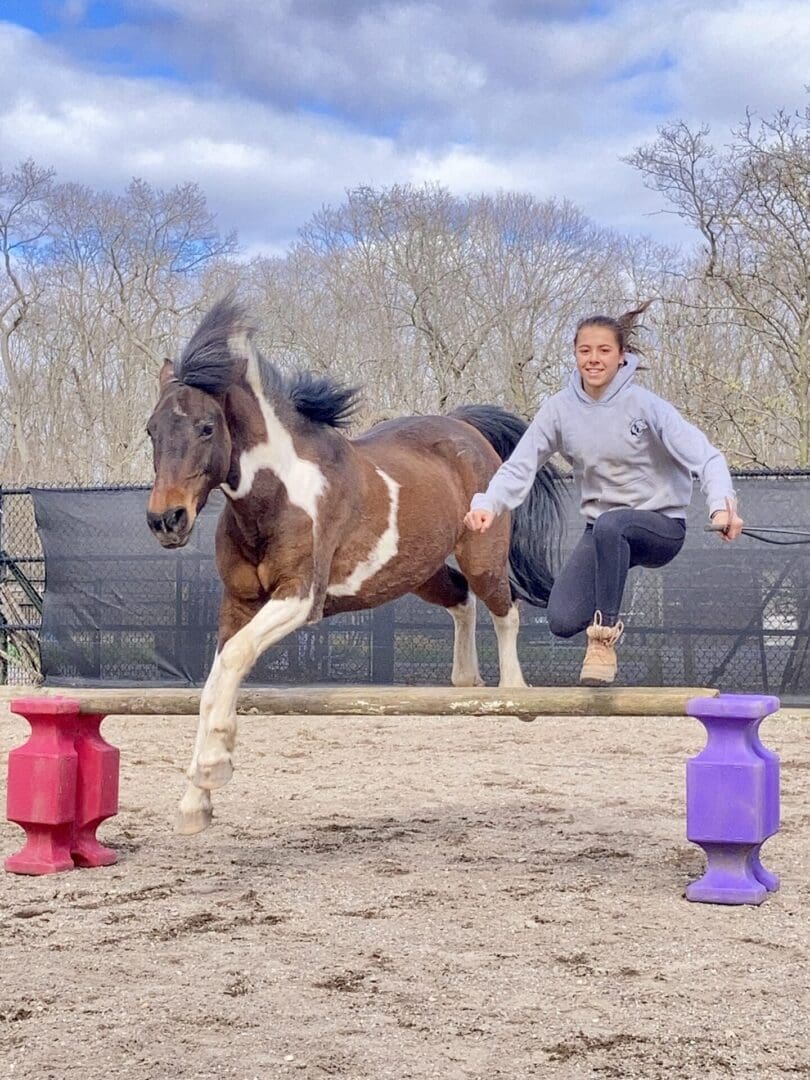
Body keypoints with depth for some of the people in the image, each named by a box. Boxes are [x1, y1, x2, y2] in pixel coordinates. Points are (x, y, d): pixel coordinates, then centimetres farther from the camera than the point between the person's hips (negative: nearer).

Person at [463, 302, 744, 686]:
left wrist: (721, 506, -41)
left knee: (610, 525, -40)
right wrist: (487, 504, -27)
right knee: (562, 622, -18)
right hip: (604, 532, 4)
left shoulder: (644, 405, -14)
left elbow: (705, 456, -22)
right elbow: (519, 466, -6)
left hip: (661, 526, -4)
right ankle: (605, 616, 19)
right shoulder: (559, 409, -3)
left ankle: (603, 639, -27)